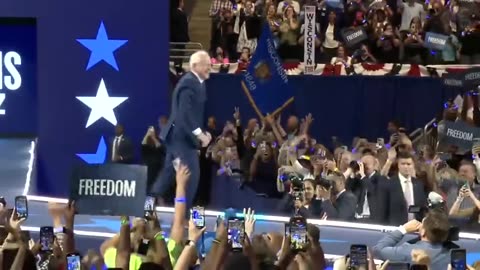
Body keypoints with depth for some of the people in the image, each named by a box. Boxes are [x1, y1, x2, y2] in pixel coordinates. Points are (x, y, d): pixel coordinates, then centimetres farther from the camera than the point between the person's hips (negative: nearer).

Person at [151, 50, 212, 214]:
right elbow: (185, 114, -26)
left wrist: (202, 133, 10)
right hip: (182, 136, -10)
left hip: (179, 135, 10)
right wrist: (200, 134, -24)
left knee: (170, 172, 16)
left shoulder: (196, 82, 13)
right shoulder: (189, 83, -19)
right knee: (191, 174, -8)